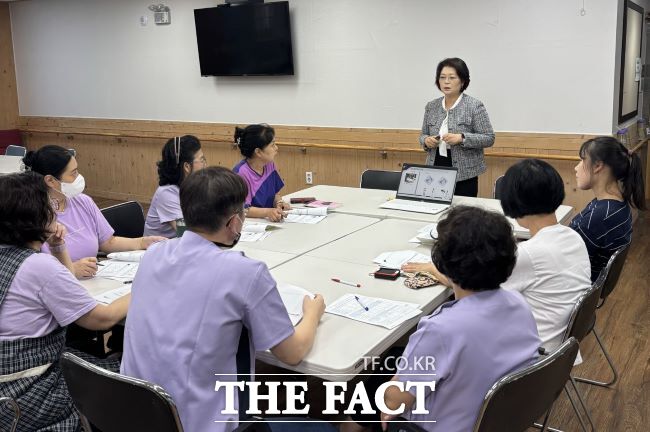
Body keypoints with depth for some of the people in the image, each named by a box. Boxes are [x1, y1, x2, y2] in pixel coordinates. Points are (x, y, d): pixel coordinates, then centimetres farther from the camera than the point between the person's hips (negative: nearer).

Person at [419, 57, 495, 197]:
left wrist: (461, 138, -20)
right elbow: (423, 135, 16)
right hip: (435, 173, 4)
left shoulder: (474, 106, -5)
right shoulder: (431, 106, 8)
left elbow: (489, 138, -7)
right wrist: (426, 141, -7)